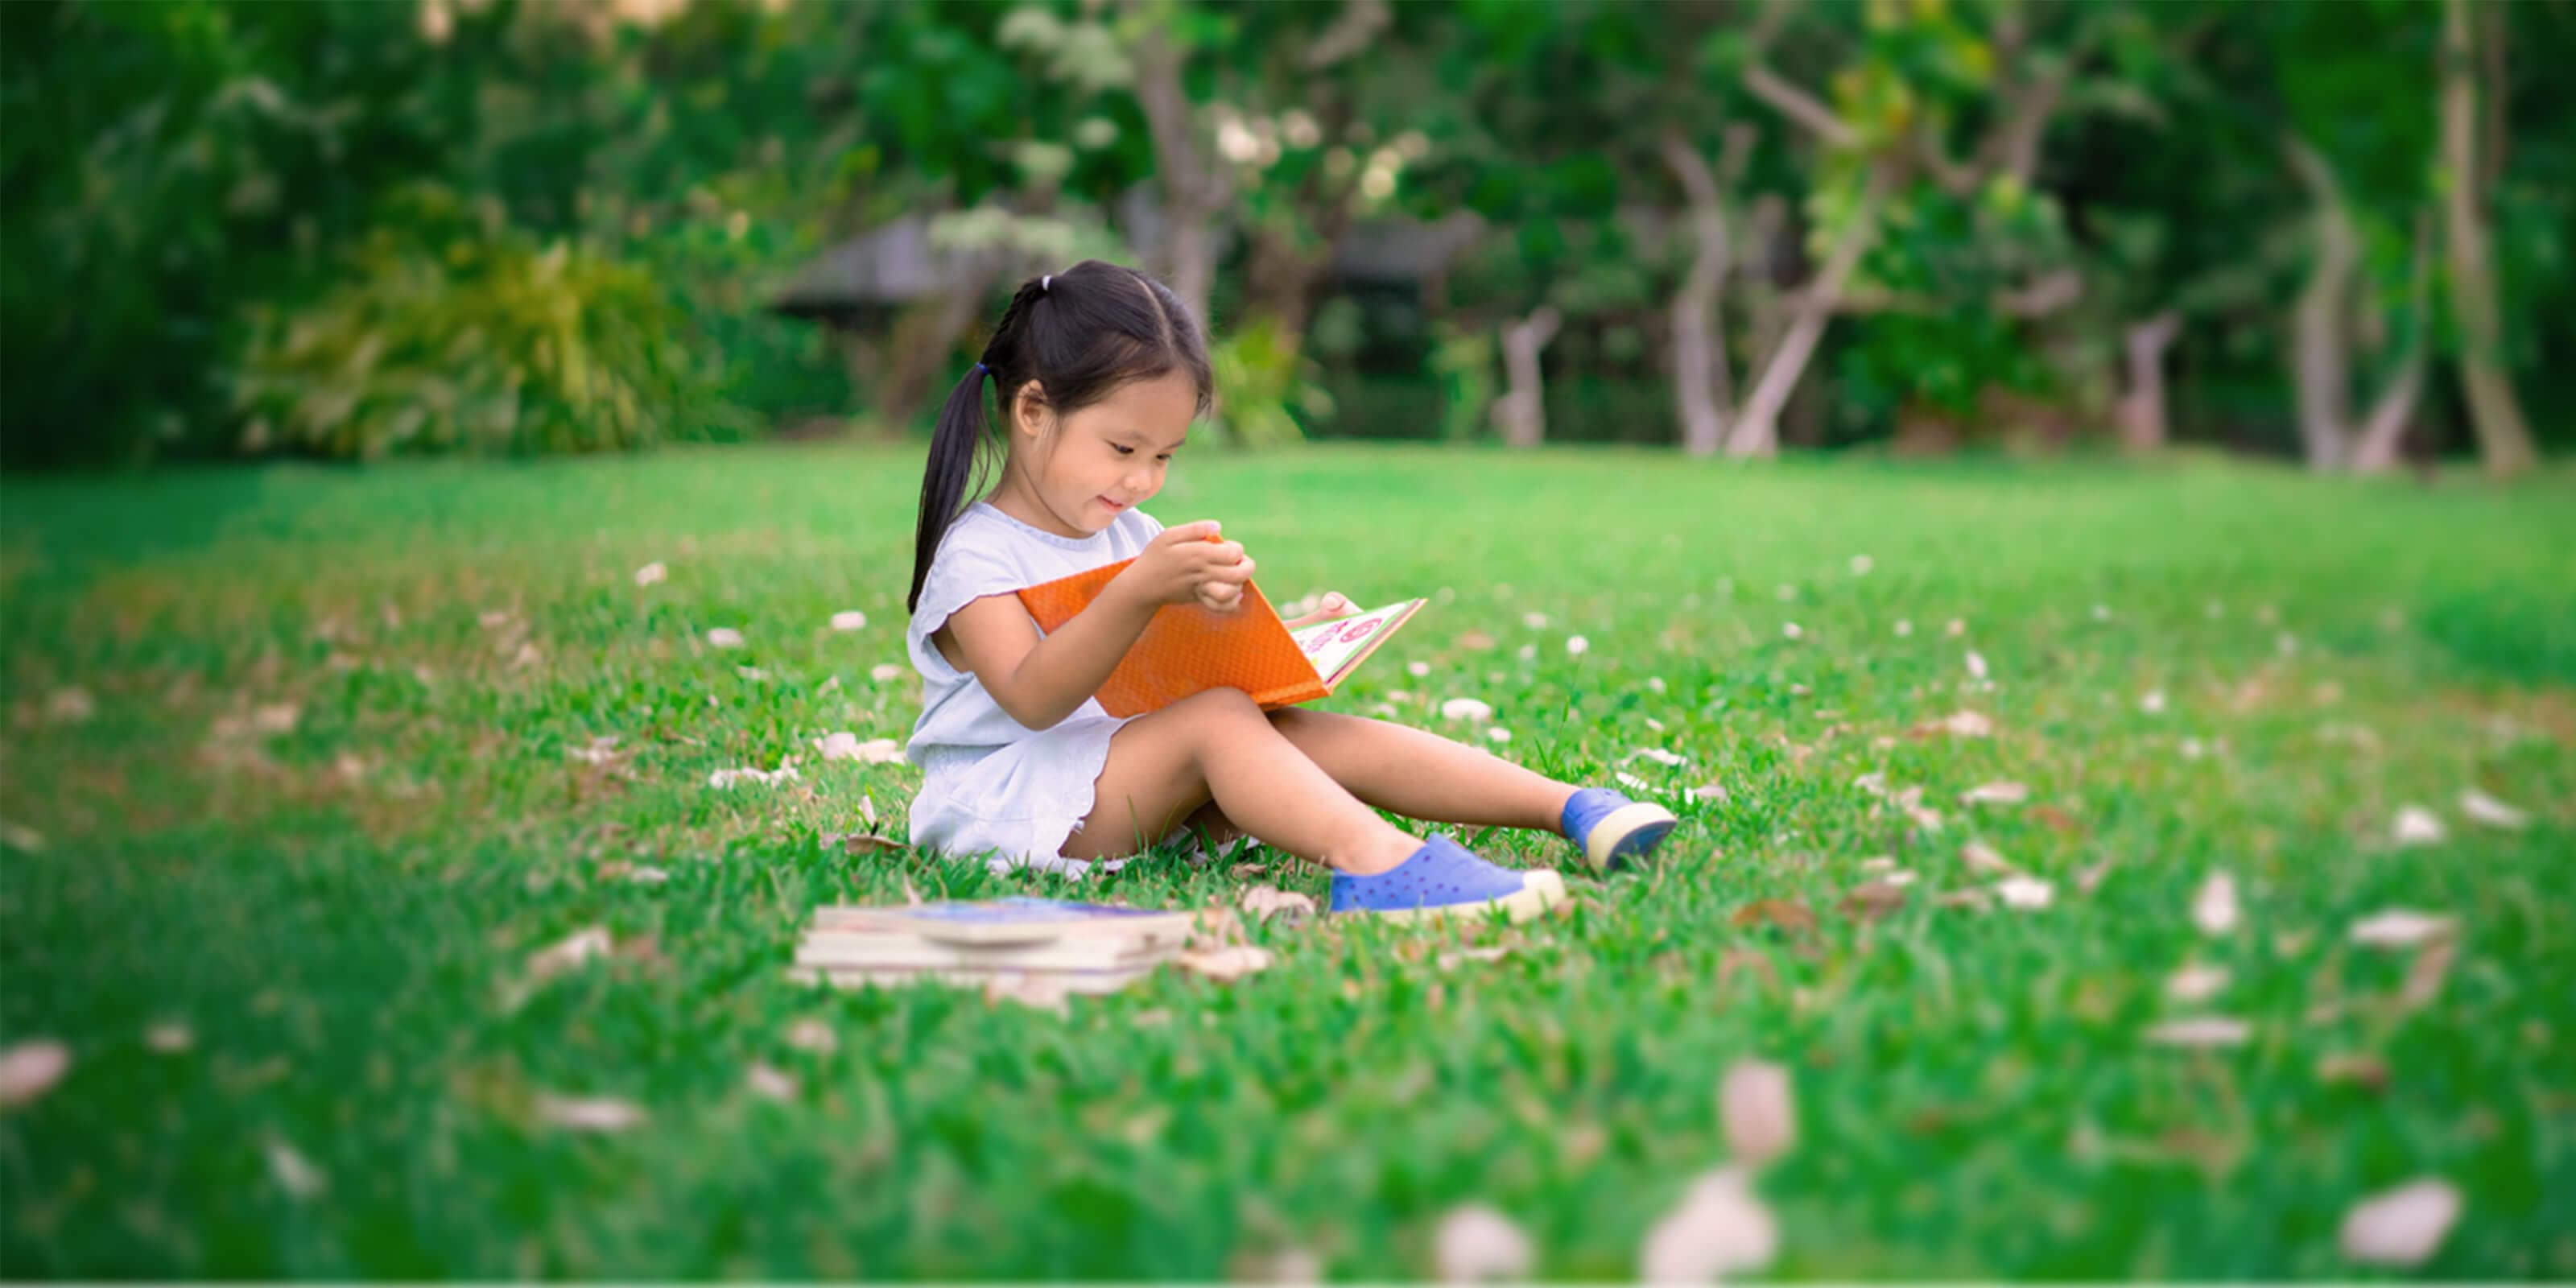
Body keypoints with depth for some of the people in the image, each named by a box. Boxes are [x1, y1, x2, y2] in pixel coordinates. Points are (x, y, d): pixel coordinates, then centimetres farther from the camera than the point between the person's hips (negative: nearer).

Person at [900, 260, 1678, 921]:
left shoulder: (1132, 539, 18)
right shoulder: (974, 554, -9)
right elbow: (1033, 698, -25)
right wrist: (1139, 592, -36)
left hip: (1137, 782, 7)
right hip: (1009, 804, -7)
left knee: (1324, 735, -14)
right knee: (1218, 719, -31)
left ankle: (1572, 808, -22)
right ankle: (1370, 858, -56)